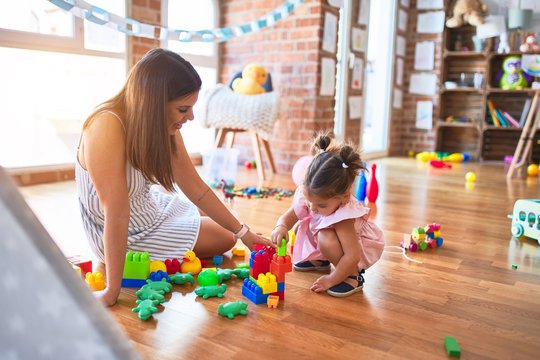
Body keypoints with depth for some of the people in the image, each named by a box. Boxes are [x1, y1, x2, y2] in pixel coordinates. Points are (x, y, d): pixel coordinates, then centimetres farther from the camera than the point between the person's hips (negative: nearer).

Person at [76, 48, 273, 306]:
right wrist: (113, 290, -29)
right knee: (223, 241, 2)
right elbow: (116, 213, -34)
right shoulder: (107, 128, -34)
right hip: (127, 235, -7)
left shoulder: (165, 128, -11)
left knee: (227, 237, 21)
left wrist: (244, 233, -5)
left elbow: (196, 188, -5)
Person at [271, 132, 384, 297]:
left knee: (326, 239, -34)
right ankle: (318, 261, 20)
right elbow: (289, 216, -10)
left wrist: (330, 280, -31)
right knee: (302, 227, -5)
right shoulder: (308, 196, -23)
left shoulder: (343, 214, -41)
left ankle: (353, 276, -11)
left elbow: (352, 256, -41)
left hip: (359, 246, -8)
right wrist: (281, 227, -34)